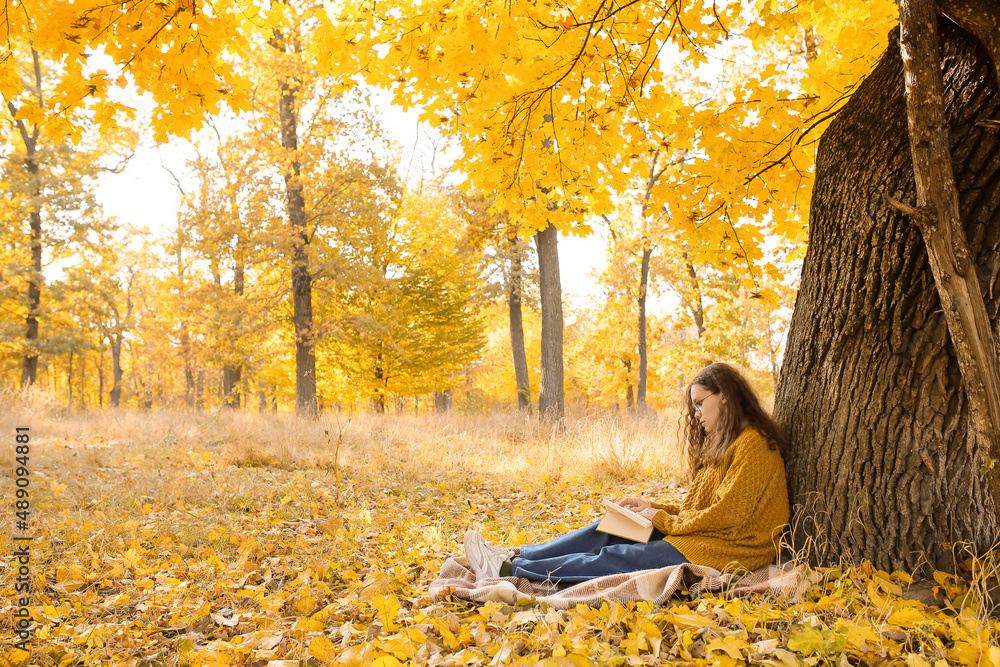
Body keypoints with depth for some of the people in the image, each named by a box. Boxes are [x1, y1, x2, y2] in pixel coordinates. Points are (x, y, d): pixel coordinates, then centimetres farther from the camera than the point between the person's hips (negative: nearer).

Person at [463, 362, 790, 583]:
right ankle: (515, 555, -5)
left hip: (725, 551, -9)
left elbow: (726, 515, -20)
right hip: (699, 535, 9)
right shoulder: (724, 443, 17)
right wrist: (652, 507, 5)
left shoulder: (754, 445, -14)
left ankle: (508, 570, -17)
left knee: (615, 557, -17)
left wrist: (664, 520, -11)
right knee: (606, 530, -3)